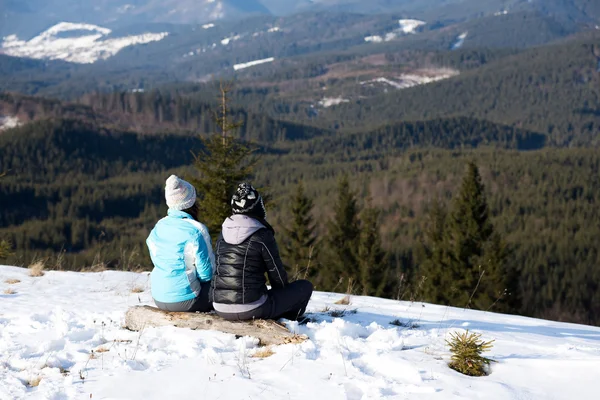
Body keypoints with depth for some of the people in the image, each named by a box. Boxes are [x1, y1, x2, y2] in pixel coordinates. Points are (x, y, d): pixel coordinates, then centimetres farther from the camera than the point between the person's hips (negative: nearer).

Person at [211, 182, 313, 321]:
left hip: (220, 308, 7)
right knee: (305, 287, 10)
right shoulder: (262, 235, -10)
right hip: (252, 309, -7)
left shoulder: (223, 233, 8)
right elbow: (277, 274, -2)